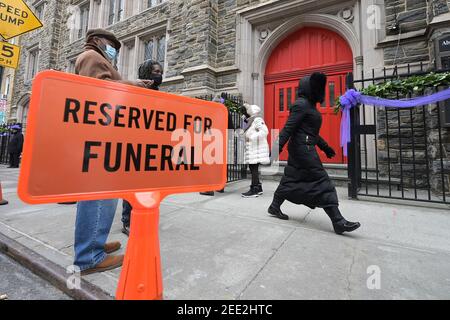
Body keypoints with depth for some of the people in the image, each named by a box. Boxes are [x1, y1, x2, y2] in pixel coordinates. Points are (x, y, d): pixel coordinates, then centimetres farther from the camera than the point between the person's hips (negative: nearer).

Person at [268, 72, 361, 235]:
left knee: (291, 179, 12)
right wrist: (277, 147, -26)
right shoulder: (301, 104, -10)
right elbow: (288, 128, -20)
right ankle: (338, 222, -5)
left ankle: (274, 207, 22)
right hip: (303, 148, -10)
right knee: (322, 182, -10)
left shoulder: (309, 105, 20)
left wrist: (325, 146, 23)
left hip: (301, 148, 10)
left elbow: (312, 131, 24)